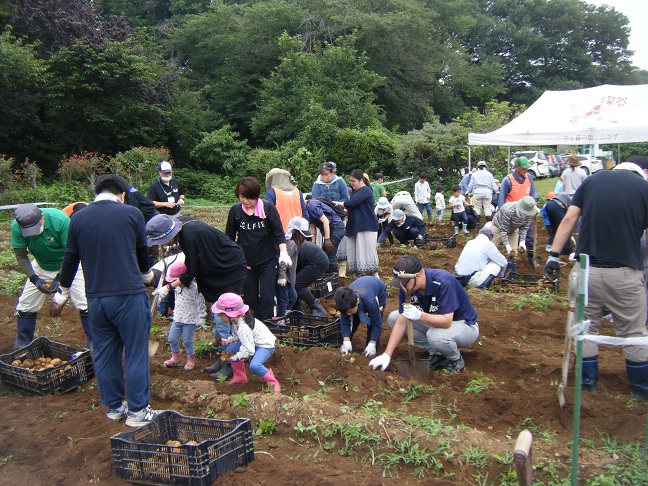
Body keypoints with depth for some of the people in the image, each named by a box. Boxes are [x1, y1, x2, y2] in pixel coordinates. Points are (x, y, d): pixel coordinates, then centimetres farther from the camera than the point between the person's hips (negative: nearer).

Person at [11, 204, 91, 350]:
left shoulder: (60, 219, -33)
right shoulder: (16, 227, -23)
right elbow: (21, 257, -14)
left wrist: (59, 278, -29)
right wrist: (35, 279, -27)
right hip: (41, 268, 4)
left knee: (85, 304, -11)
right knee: (25, 305, 6)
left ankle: (93, 344, 2)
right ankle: (22, 344, 27)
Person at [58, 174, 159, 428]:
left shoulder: (78, 218, 5)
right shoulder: (131, 214, -3)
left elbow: (70, 258, 10)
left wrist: (63, 290, 28)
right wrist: (146, 274, 30)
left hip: (95, 298, 4)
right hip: (129, 295, -4)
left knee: (104, 354, 16)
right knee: (135, 354, 5)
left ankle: (113, 407, 28)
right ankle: (137, 411, 12)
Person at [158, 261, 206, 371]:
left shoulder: (194, 288, -18)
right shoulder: (177, 288, 6)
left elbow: (201, 303, -14)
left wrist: (201, 318, -12)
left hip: (189, 320, -7)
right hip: (177, 318, 7)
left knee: (187, 341, 0)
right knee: (172, 338, 9)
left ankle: (191, 360, 21)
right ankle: (175, 357, 30)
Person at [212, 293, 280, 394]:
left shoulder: (243, 327, -33)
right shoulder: (237, 320, -5)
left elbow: (249, 350, -31)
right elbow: (239, 336, 10)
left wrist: (235, 357, -31)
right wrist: (228, 340, -4)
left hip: (265, 345, -10)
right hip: (252, 342, 10)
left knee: (254, 365, -34)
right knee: (229, 350, 5)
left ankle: (272, 382, -9)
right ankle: (240, 376, 21)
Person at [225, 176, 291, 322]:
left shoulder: (268, 208, -8)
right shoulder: (235, 210, -2)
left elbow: (279, 233, -6)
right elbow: (229, 238, 8)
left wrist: (283, 252, -20)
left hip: (268, 260, -2)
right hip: (245, 261, 2)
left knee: (266, 297, -5)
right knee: (250, 298, 8)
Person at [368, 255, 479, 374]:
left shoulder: (443, 283, -32)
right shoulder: (407, 288, -13)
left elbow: (446, 321, -34)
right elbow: (401, 323, -10)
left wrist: (420, 315, -49)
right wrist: (387, 355, -15)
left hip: (465, 325, -7)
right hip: (435, 321, 7)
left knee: (436, 335, -39)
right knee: (393, 318, -5)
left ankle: (456, 360, -4)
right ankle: (435, 353, 1)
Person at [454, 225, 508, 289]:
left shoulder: (470, 242, 13)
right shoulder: (488, 244, -3)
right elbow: (503, 262, 6)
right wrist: (501, 274, 25)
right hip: (471, 282, -7)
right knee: (497, 265, 5)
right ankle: (481, 287, -4)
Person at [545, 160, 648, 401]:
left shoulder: (593, 179, 8)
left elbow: (569, 219, 1)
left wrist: (554, 255, 1)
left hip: (586, 269, 2)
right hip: (625, 272, -1)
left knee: (587, 327, 17)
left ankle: (588, 382, 26)